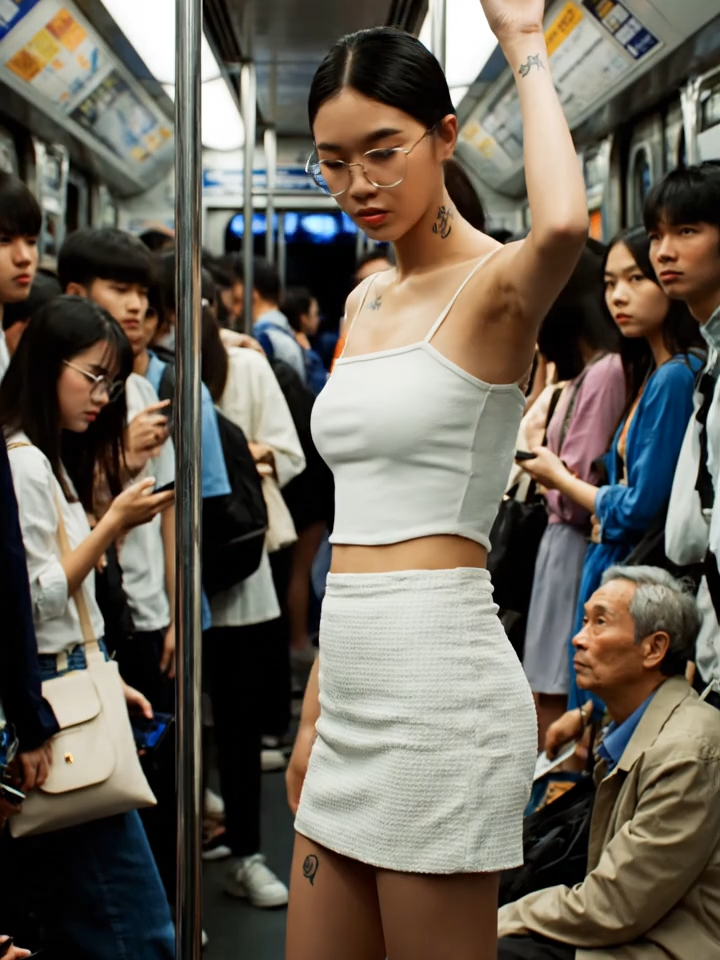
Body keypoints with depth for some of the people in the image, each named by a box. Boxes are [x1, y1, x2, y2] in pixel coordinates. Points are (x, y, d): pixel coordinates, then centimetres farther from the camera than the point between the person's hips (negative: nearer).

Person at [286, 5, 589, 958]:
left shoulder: (494, 288, -8)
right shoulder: (366, 301, 15)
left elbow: (563, 224, -34)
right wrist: (318, 704, 18)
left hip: (439, 688, -8)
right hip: (355, 692, 8)